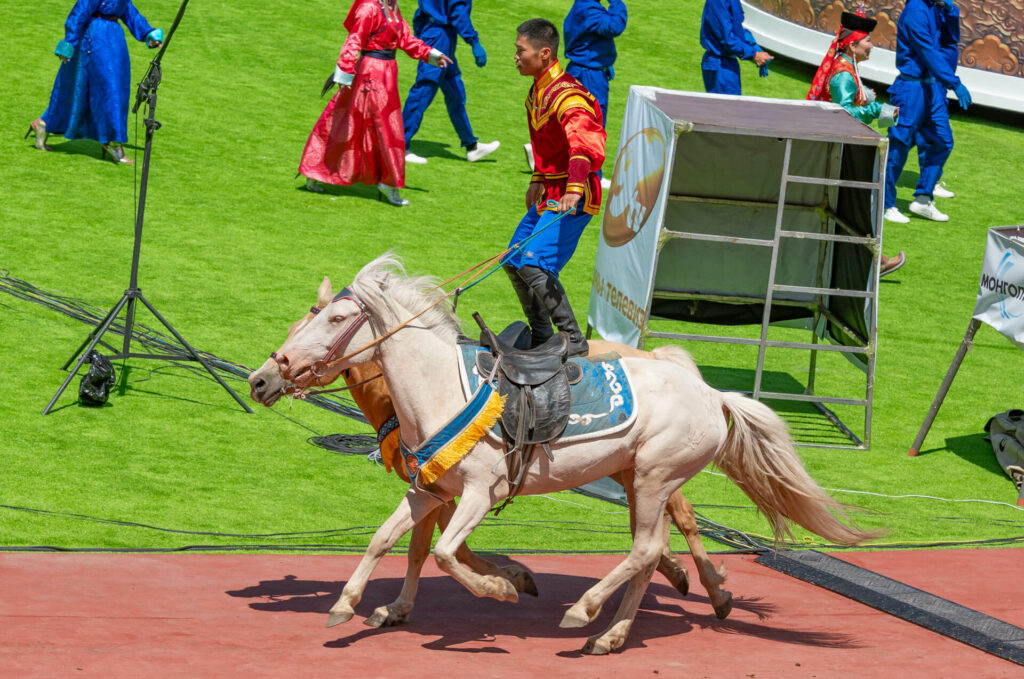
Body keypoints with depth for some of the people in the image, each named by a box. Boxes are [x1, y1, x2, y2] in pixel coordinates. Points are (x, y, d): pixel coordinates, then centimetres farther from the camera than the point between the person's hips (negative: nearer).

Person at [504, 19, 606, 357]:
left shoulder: (567, 96, -23)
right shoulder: (538, 91, 9)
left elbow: (584, 145, -40)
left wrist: (575, 189, -54)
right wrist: (539, 179, 29)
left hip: (573, 198, -10)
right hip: (550, 194, 10)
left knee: (535, 265, -21)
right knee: (514, 263, 15)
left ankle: (574, 341, -17)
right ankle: (541, 337, 28)